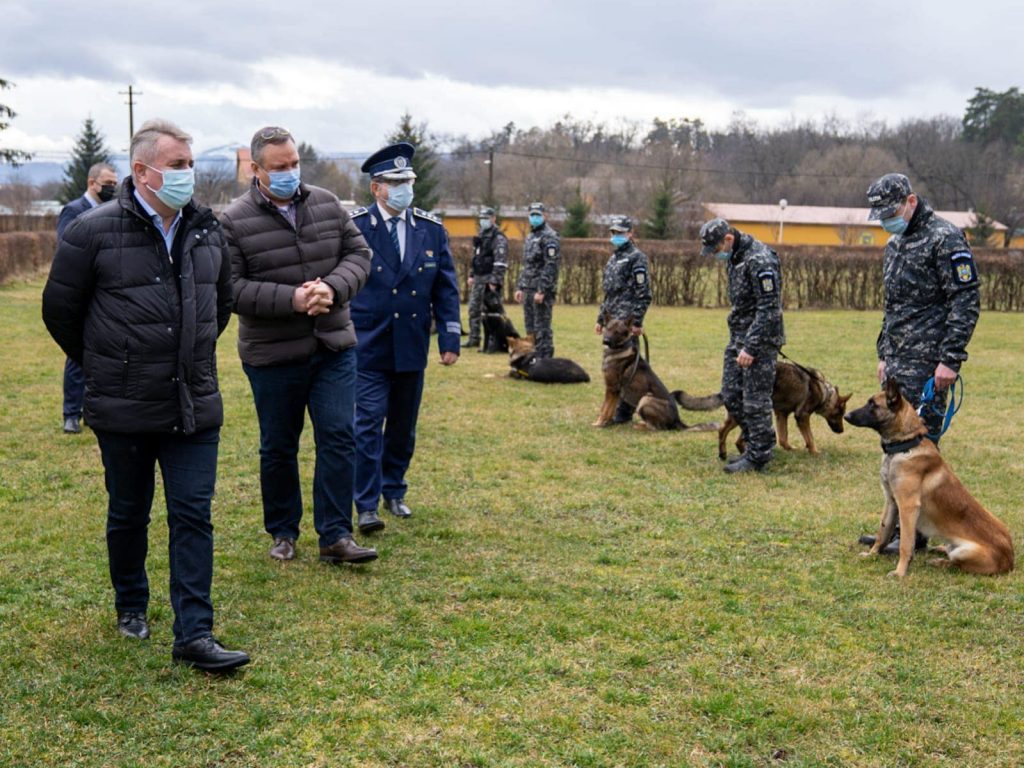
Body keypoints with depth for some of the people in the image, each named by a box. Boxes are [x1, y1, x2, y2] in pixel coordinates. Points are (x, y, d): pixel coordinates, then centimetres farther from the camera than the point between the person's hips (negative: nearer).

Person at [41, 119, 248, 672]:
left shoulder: (208, 231, 4)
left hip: (195, 408, 3)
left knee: (193, 517, 1)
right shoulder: (95, 232, -10)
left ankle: (194, 636, 5)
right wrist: (102, 366, 8)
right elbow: (59, 310, 1)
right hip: (123, 412, -3)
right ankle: (131, 606, 37)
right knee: (128, 515, 14)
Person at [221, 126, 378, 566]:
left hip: (334, 347, 3)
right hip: (272, 355, -2)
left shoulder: (327, 205, 4)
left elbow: (358, 254, 4)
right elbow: (231, 288, -14)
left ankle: (335, 536, 7)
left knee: (338, 438, -1)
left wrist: (333, 288, -16)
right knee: (278, 447, 10)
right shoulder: (234, 222, -8)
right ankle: (282, 533, 27)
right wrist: (290, 299, -23)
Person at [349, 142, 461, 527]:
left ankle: (394, 491, 29)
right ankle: (367, 505, 1)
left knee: (403, 425, 13)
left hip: (412, 347, 4)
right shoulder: (353, 227, -5)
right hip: (368, 346, -4)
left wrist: (450, 338, 2)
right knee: (368, 423, -6)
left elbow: (446, 288, 7)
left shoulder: (432, 229, 5)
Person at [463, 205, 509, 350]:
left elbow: (500, 262, -17)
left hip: (489, 280, -9)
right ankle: (473, 339, 20)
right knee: (473, 308, 11)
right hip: (478, 279, 9)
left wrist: (494, 281, -22)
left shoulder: (499, 238, -11)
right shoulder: (481, 236, 16)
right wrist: (471, 275, 17)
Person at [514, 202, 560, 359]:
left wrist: (542, 291, -21)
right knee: (530, 326, 12)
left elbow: (551, 266, -17)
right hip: (528, 289, 9)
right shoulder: (530, 237, 19)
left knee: (542, 327, -7)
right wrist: (520, 287, 17)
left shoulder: (549, 237, -10)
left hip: (542, 289, -9)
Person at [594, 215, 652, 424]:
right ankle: (614, 407, 20)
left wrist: (637, 322, -17)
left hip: (626, 322, -9)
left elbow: (644, 294, -13)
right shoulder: (613, 258, 19)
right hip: (612, 321, 9)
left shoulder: (636, 258, -8)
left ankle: (624, 412, -5)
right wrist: (600, 319, 21)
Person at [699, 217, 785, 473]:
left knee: (755, 400, -3)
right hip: (738, 335, 10)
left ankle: (757, 457, 7)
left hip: (760, 337, -10)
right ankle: (760, 442, 25)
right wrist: (738, 342, 18)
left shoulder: (760, 260, -20)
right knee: (731, 396, 12)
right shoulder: (733, 257, 10)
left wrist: (751, 347, -23)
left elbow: (769, 309, -22)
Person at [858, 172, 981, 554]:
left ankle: (915, 532, 2)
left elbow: (967, 301, -16)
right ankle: (896, 526, 20)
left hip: (928, 363, -9)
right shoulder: (894, 244, 17)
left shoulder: (945, 238, -12)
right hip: (898, 362, 9)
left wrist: (950, 360, -19)